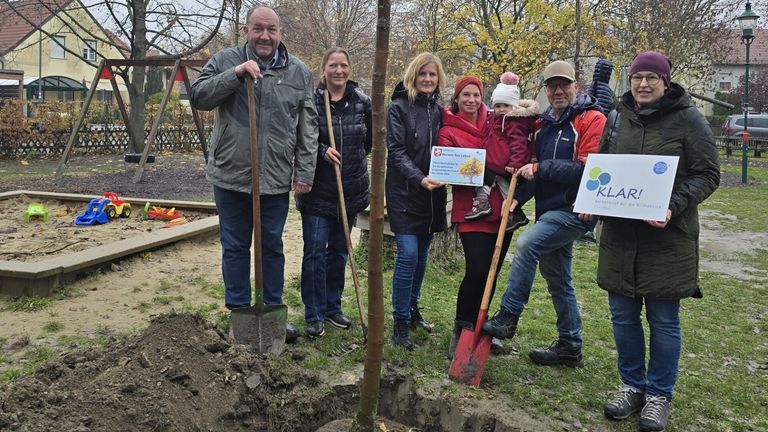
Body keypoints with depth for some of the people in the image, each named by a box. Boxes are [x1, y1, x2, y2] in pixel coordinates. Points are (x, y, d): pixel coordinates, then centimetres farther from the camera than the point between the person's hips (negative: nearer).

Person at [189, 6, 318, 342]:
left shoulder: (299, 72, 4)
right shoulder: (225, 60, 2)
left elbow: (308, 128, 3)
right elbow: (198, 97, -8)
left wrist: (304, 173, -2)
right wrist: (236, 73, -18)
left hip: (276, 179, 1)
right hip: (231, 176, 0)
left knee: (272, 248, 13)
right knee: (235, 248, 10)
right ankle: (238, 312, 25)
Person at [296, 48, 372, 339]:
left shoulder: (362, 102, 2)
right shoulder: (311, 100, -8)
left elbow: (370, 140, 15)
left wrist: (349, 157, 10)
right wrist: (322, 151, -20)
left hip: (350, 190, 4)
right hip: (318, 190, -3)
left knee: (339, 252, 14)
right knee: (314, 253, -1)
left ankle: (332, 308, 29)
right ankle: (314, 316, 11)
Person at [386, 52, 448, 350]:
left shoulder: (440, 111, 11)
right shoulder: (399, 108, -4)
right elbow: (396, 150, -12)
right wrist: (419, 178, -25)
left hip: (432, 195, 5)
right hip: (404, 192, -5)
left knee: (421, 255, 13)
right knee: (408, 253, -12)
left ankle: (413, 308, 30)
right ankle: (401, 322, -2)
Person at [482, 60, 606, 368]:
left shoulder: (592, 120, -9)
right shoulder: (544, 125, 14)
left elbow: (588, 169, -19)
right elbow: (535, 170, 17)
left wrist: (541, 168, -19)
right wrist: (517, 197, 1)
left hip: (575, 210, -8)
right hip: (550, 210, 9)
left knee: (526, 244, -26)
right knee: (557, 278, 13)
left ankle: (507, 319, -16)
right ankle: (569, 346, 25)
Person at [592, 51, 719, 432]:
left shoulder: (687, 119, -5)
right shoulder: (618, 118, 9)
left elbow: (707, 174, -6)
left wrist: (674, 207, -22)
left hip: (668, 238, -4)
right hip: (619, 236, 5)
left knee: (664, 319, 6)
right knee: (623, 315, 12)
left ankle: (659, 395, 23)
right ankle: (632, 386, 30)